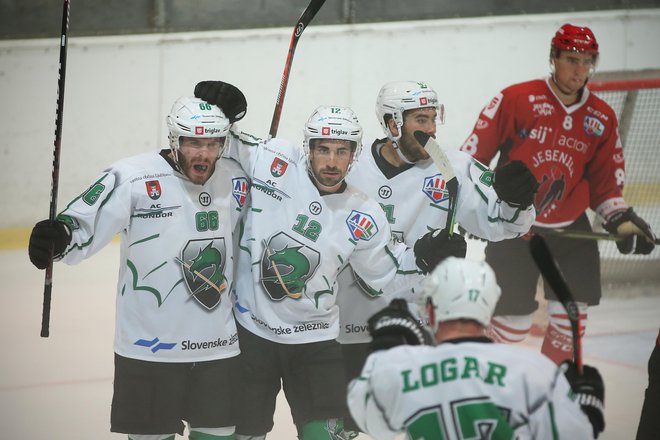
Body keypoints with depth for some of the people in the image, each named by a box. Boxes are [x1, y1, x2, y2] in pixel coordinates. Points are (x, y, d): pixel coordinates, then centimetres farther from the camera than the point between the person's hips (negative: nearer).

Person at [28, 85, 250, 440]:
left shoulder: (236, 180, 2)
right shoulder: (133, 178, -13)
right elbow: (83, 227, -18)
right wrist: (57, 235, -34)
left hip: (218, 345, 4)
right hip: (148, 346, -4)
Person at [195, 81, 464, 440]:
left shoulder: (363, 217, -4)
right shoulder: (274, 162, -9)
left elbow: (385, 273, 5)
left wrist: (423, 256, -10)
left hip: (315, 340, 1)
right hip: (250, 331, -1)